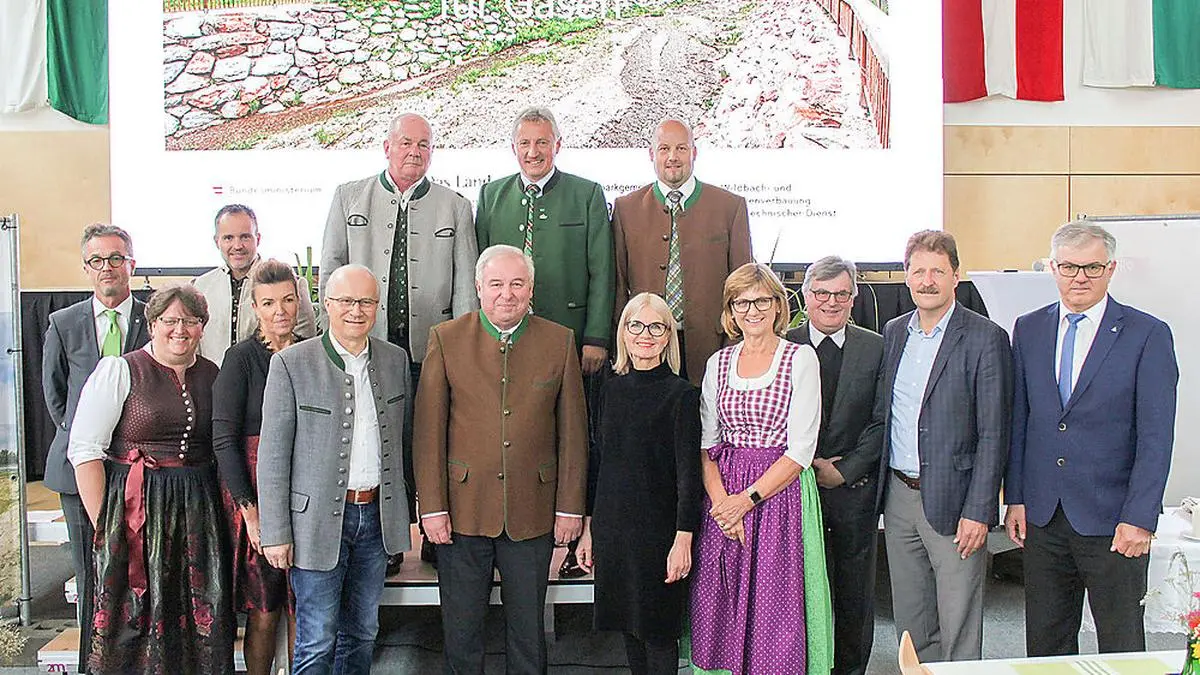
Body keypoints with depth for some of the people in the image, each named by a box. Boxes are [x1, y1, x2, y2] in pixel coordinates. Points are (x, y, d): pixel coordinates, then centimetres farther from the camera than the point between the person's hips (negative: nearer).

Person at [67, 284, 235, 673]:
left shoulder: (211, 376, 9)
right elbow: (84, 450, -8)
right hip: (136, 510, -4)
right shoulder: (119, 371, -3)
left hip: (198, 510, 4)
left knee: (204, 623, 5)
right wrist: (104, 525, -12)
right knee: (133, 622, 2)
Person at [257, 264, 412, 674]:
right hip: (319, 519, -4)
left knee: (362, 633, 17)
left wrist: (404, 511, 11)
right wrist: (275, 534, -10)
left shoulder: (396, 359, 5)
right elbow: (272, 456, -9)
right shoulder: (291, 364, -10)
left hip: (377, 514, 4)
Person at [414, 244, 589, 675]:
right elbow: (428, 430, -3)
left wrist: (571, 507, 0)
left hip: (533, 513, 1)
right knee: (461, 632, 12)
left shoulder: (560, 341, 2)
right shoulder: (446, 339, -1)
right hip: (463, 511, -1)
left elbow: (573, 432, 3)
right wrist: (432, 506, -7)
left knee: (528, 630, 14)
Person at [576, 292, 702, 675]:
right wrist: (589, 527, 12)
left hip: (657, 529, -5)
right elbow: (600, 461, 12)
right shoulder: (612, 389, 7)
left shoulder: (681, 395, -8)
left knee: (658, 633, 3)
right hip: (612, 526, 5)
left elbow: (688, 473, -10)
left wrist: (683, 539, -15)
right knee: (628, 627, 13)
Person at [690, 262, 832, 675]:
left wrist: (749, 498, -14)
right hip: (725, 496, 4)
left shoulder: (801, 359, -2)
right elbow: (705, 444, 7)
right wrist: (720, 499, -9)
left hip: (781, 493, -3)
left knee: (775, 609, -1)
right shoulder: (718, 364, 10)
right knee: (720, 612, 5)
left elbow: (801, 449, -8)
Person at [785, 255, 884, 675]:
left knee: (855, 591, 9)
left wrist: (844, 471, -8)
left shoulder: (876, 348, 4)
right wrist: (807, 465, -10)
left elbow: (881, 421, 0)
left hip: (854, 488, 1)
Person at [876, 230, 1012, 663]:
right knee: (909, 618, 15)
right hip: (898, 497, 6)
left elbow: (993, 434, -11)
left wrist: (978, 511, -14)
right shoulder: (894, 332, 9)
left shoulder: (985, 339, -9)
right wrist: (881, 491, 10)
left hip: (951, 500, -5)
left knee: (958, 625, 2)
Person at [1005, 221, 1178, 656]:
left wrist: (1139, 518, -14)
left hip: (1112, 519, -3)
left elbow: (1156, 437, -8)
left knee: (1122, 648, 8)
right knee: (1045, 642, 12)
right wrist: (1015, 498, 6)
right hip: (1042, 516, 4)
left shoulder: (1148, 335, -5)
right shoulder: (1028, 329, 7)